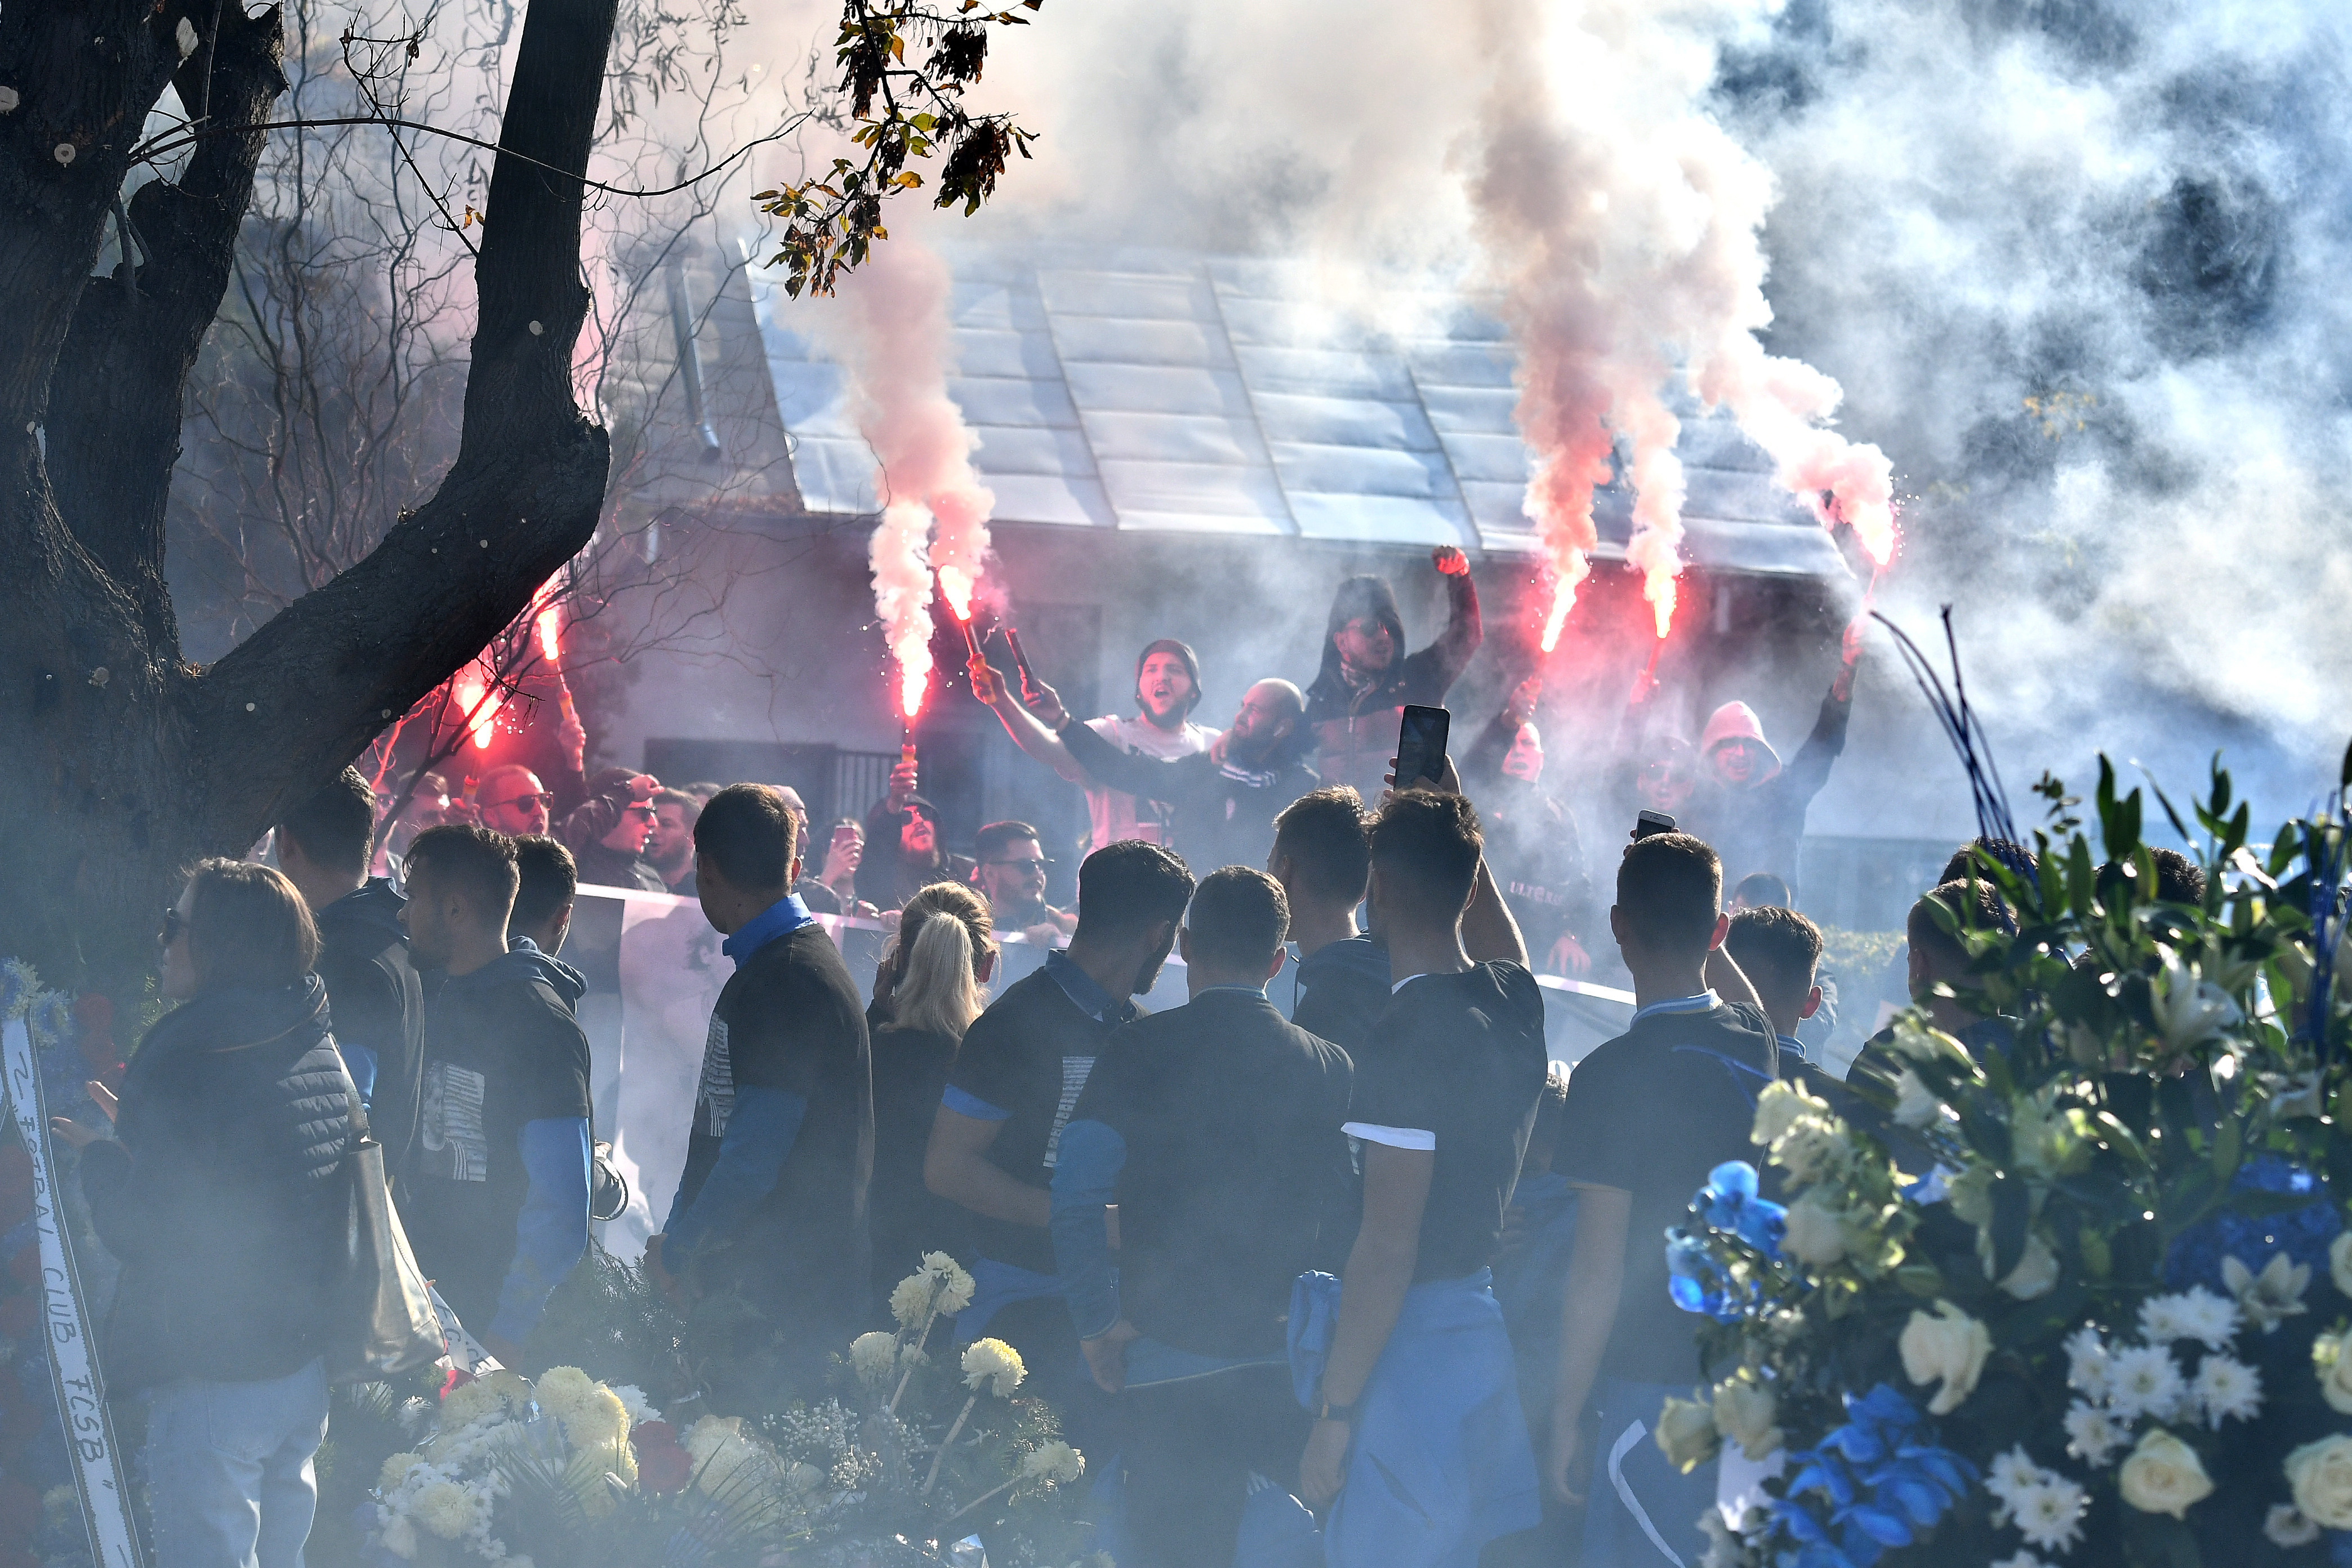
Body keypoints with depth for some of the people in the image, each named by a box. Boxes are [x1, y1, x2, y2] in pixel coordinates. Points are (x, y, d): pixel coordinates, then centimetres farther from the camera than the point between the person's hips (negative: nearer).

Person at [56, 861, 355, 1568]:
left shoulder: (194, 1060, -21)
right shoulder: (319, 1051, 5)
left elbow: (136, 1230, -19)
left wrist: (100, 1156, -1)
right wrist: (138, 1134, 16)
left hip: (215, 1379, -8)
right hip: (306, 1363, 8)